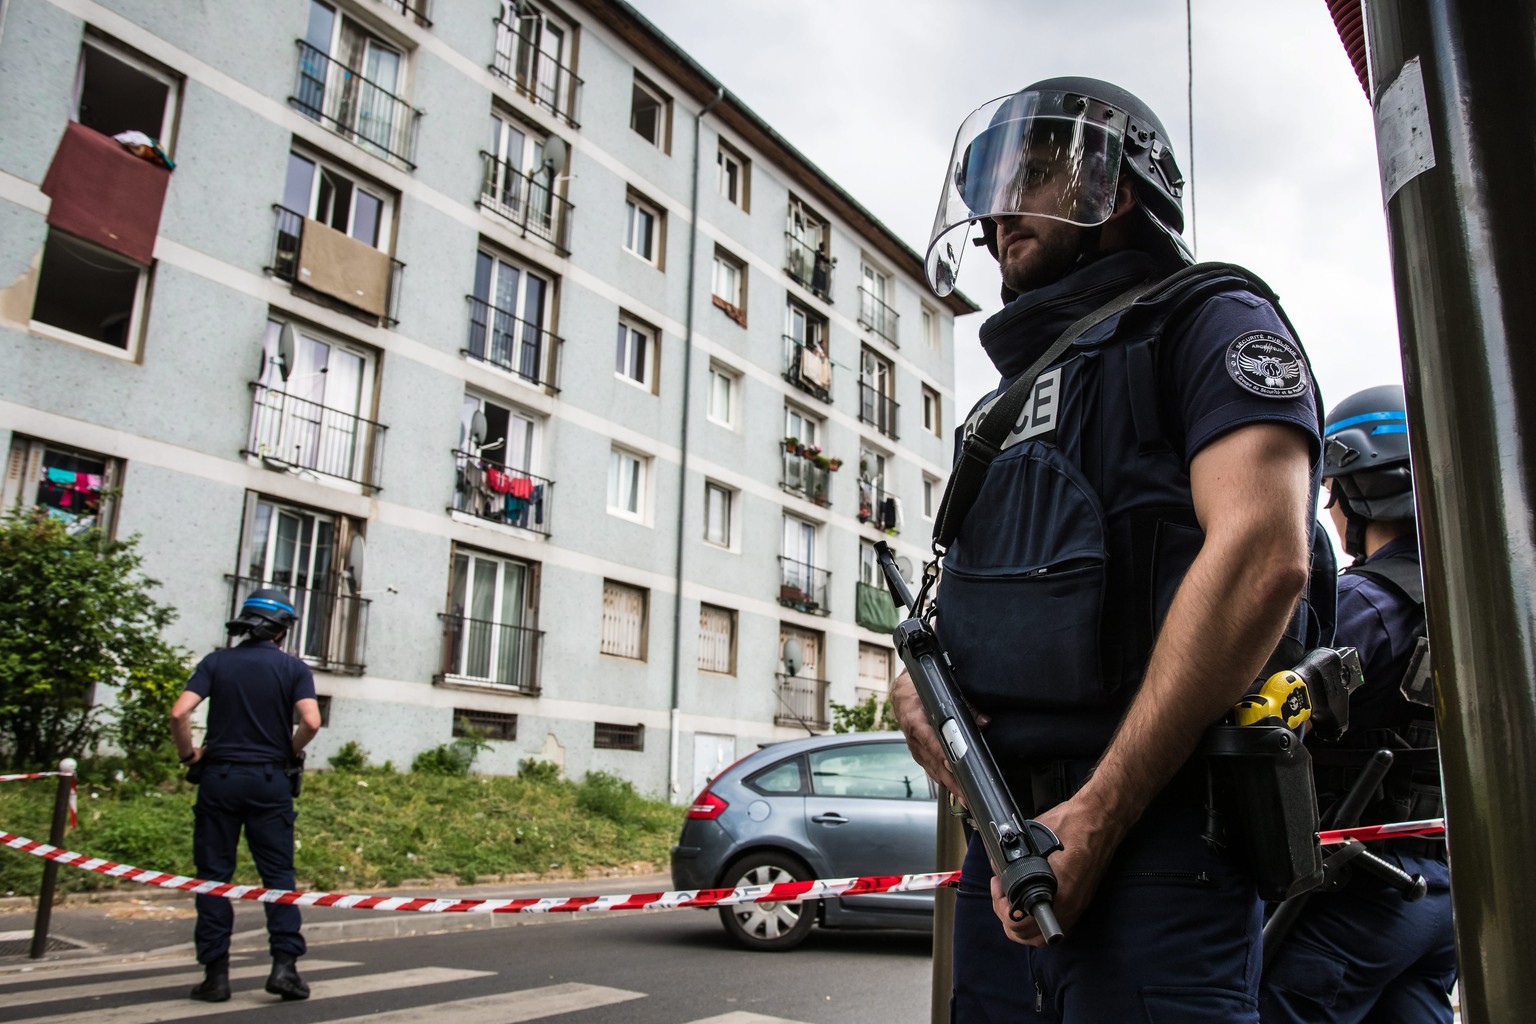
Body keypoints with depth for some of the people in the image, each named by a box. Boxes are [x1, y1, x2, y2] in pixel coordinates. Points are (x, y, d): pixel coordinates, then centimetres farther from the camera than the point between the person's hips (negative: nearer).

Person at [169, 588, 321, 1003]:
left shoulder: (216, 662, 3)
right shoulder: (293, 668, 0)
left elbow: (179, 713, -9)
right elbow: (311, 722, -12)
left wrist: (189, 756, 6)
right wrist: (290, 753, 6)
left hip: (219, 777, 1)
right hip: (270, 781, -1)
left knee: (214, 874, 7)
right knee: (278, 873, 6)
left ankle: (216, 972, 9)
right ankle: (284, 963, -1)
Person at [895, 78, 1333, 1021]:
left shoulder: (1212, 323, 1)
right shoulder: (1018, 396, 23)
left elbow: (1262, 558, -16)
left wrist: (1094, 816, -19)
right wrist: (917, 685, 0)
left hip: (1152, 835, -7)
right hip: (1007, 837, 7)